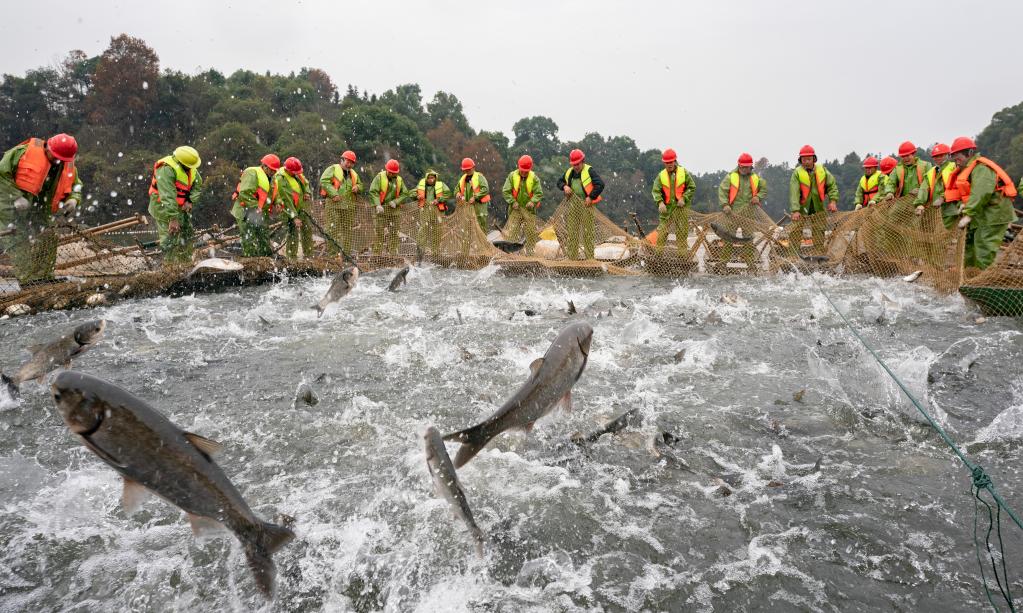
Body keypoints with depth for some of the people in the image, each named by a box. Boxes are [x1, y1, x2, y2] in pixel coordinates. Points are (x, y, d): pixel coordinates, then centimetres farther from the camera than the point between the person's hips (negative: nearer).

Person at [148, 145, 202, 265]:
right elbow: (168, 196, -32)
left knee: (189, 236, 10)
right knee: (170, 238, -12)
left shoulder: (191, 169, -2)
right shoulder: (166, 170, -27)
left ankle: (186, 263, 21)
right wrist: (173, 219, -36)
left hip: (181, 207, 8)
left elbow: (198, 184, 10)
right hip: (164, 209, -8)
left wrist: (190, 200, -9)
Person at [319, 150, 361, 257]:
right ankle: (331, 254, -4)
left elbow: (360, 184, 30)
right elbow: (324, 181, -10)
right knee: (333, 229, -7)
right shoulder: (332, 169, 1)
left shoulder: (354, 174, 21)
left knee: (348, 230, 7)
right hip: (334, 204, -6)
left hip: (349, 206, 6)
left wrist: (357, 187, 4)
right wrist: (333, 193, -19)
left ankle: (347, 252, 15)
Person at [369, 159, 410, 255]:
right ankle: (377, 253, -3)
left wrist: (396, 201, -8)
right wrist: (378, 205, -23)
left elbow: (405, 193, 9)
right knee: (379, 233, -6)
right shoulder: (379, 177, -2)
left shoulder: (399, 180, 11)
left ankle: (393, 253, 12)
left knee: (393, 233, 6)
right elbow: (373, 192, -10)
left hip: (394, 210, 4)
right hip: (381, 209, -4)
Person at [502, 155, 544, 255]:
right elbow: (506, 191, -1)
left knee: (531, 231, 2)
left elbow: (539, 193, -1)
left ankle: (529, 251, 11)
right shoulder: (512, 176, 0)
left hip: (529, 209, 1)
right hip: (515, 208, 0)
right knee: (513, 230, -5)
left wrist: (533, 201, -18)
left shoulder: (534, 178, 1)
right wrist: (512, 202, -12)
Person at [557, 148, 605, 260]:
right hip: (573, 205, 6)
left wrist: (591, 197, -19)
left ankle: (590, 258, 1)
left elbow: (600, 184, -16)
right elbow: (559, 181, 23)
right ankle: (572, 257, 16)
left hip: (586, 204, -6)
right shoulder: (569, 172, 11)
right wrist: (564, 186, 1)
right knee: (572, 232, 8)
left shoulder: (589, 171, -8)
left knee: (587, 233, -4)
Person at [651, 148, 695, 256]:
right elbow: (655, 190, -2)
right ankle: (658, 253, 1)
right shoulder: (661, 175, 4)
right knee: (662, 231, -3)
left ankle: (682, 254, 11)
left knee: (682, 232, 4)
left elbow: (692, 187, 5)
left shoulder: (683, 172, 3)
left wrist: (684, 198, -8)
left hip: (681, 207, 0)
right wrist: (660, 202, -18)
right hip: (667, 208, 0)